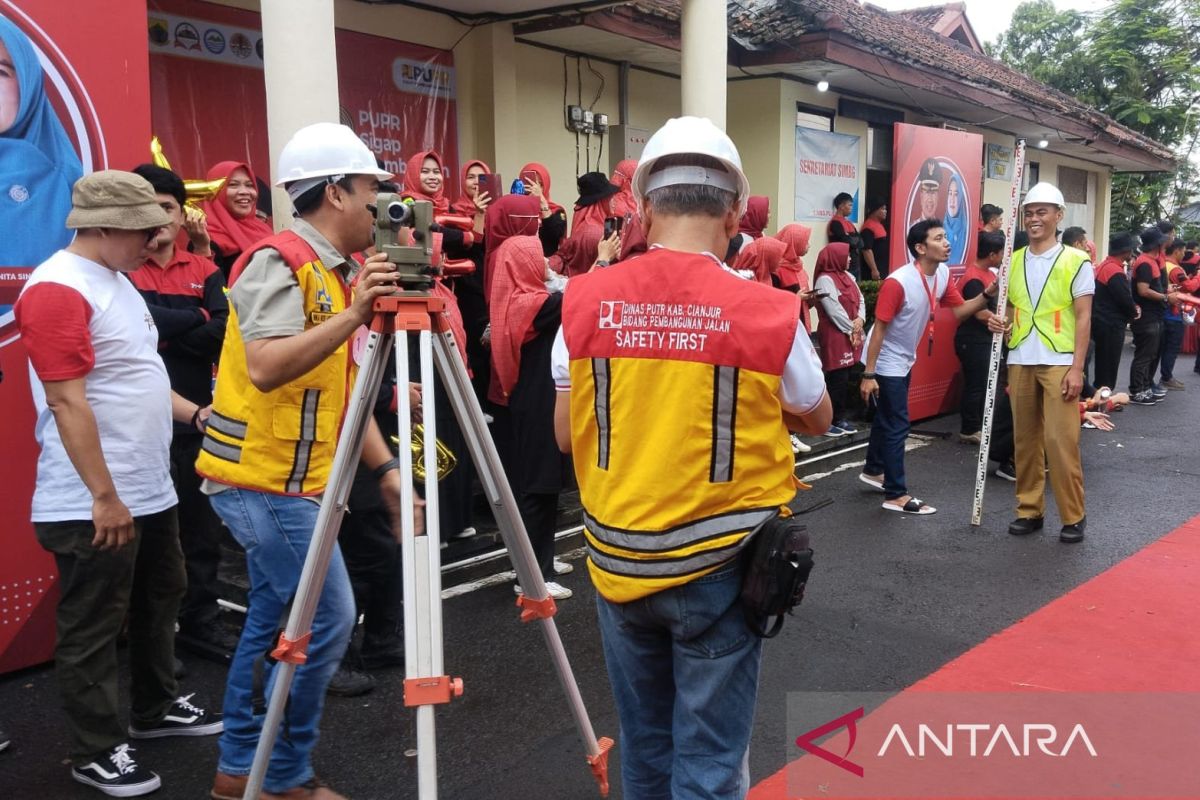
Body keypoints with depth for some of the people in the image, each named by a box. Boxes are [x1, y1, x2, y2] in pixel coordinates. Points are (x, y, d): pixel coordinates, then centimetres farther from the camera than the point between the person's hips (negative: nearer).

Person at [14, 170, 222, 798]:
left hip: (151, 490, 10)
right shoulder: (57, 290, -18)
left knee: (159, 604, 21)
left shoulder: (115, 280, 13)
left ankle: (157, 707, 38)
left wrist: (197, 414, 14)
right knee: (93, 628, 5)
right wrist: (104, 496, -23)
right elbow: (67, 402, -22)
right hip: (94, 504, -10)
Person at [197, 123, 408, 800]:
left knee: (275, 616, 15)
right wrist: (353, 313, -31)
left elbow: (345, 391, 13)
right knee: (327, 618, -5)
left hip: (291, 480, 9)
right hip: (262, 478, -9)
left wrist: (387, 469, 6)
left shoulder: (336, 273, 13)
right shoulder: (277, 261, -15)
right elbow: (265, 368, -29)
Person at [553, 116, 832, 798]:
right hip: (719, 566, -3)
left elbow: (566, 435, 4)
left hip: (619, 562, 3)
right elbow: (817, 421, 5)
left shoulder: (585, 301, -7)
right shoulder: (768, 311, -13)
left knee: (645, 744, 22)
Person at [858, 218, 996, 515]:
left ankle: (874, 470, 40)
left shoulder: (942, 274, -3)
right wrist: (868, 374, -24)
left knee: (887, 418, 21)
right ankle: (896, 495, 3)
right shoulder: (898, 281, -27)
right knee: (897, 425, -5)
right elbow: (879, 329, -24)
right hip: (885, 362, -8)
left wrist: (989, 293, -14)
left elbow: (960, 311, 4)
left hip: (905, 360, 8)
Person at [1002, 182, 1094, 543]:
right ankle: (1029, 510, 17)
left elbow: (1083, 318, -5)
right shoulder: (1013, 262, 10)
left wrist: (1077, 368, -12)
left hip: (1059, 364, -4)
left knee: (1061, 441, -6)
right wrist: (999, 322, -6)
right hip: (1020, 363, 4)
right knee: (1025, 440, 7)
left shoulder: (1076, 261, -2)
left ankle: (1073, 516, 5)